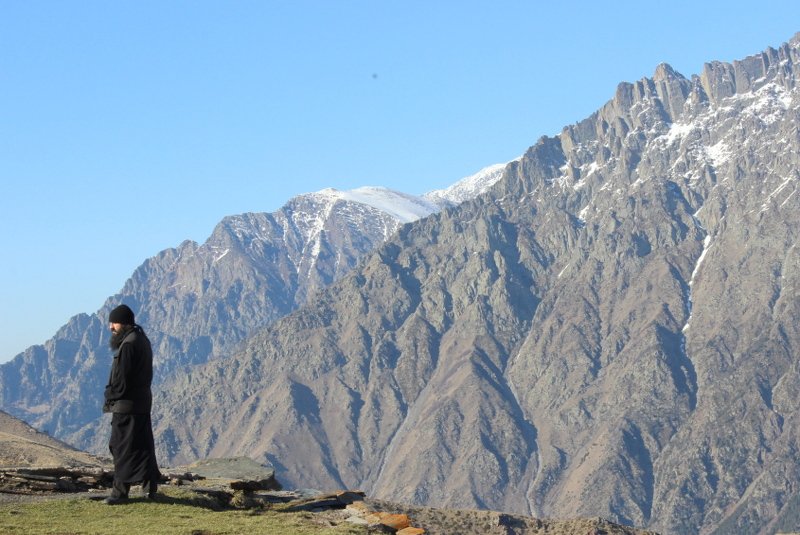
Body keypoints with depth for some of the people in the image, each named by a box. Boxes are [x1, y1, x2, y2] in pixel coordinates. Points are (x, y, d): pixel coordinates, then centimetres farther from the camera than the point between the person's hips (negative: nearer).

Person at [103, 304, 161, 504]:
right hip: (142, 402, 10)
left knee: (122, 447, -4)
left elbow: (121, 378, -20)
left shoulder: (128, 344, -18)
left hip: (126, 404, -10)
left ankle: (121, 491, -2)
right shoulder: (142, 340, 13)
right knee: (143, 445, 13)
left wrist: (110, 398, -4)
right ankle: (150, 487, 17)